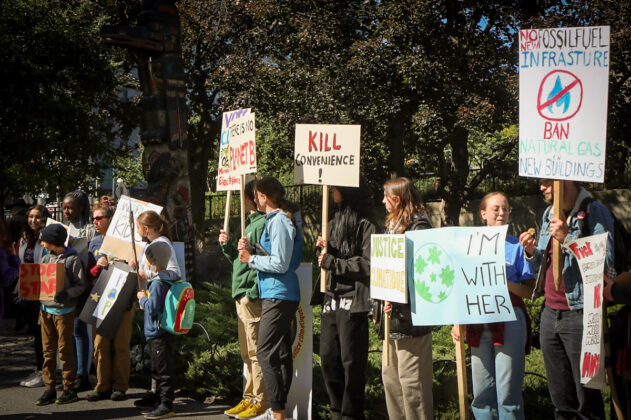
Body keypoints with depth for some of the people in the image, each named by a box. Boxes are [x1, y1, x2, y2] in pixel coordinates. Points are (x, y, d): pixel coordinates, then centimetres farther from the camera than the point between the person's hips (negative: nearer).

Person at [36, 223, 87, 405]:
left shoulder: (72, 259, -7)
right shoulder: (45, 259, 11)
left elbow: (81, 285, -9)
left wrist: (67, 294, -24)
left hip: (64, 310, -6)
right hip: (46, 308, 6)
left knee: (65, 349, -1)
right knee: (48, 350, 7)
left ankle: (69, 389, 8)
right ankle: (49, 389, 13)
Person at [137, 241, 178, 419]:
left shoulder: (158, 283, -19)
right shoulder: (169, 278, 12)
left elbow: (152, 308, -23)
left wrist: (142, 298, -7)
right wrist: (145, 299, 10)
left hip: (158, 333, -11)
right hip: (157, 333, 11)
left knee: (163, 371, -5)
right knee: (158, 371, 17)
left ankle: (166, 406, 0)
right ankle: (159, 403, 25)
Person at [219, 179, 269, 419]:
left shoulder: (263, 224, -13)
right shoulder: (250, 223, 18)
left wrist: (252, 292, -22)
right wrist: (227, 246, 9)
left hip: (253, 297, -10)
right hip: (242, 296, 10)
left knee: (255, 352, -4)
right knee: (247, 353, 15)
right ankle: (250, 398, 23)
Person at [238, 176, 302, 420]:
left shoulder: (279, 222, -14)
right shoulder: (272, 221, 17)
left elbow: (280, 264, -19)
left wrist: (251, 259, -8)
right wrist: (250, 250, 7)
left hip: (278, 296, -11)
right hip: (276, 294, 11)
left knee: (266, 353, -10)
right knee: (281, 354, 13)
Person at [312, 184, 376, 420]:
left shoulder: (365, 226, -7)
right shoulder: (333, 223, 17)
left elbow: (367, 264, -14)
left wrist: (333, 262, -13)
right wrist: (322, 250, 2)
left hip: (352, 301, -7)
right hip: (331, 299, 7)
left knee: (351, 359, -1)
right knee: (328, 357, 9)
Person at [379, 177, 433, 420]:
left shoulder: (418, 226, -12)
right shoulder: (392, 225, 17)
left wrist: (397, 301, -22)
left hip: (410, 317, -10)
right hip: (392, 315, 10)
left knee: (411, 381, -5)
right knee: (389, 376, 15)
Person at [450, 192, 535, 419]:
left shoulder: (517, 246, 1)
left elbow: (528, 291, -2)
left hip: (509, 321, -3)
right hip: (478, 323, 4)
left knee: (507, 392, -4)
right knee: (481, 392, 6)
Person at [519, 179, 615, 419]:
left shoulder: (594, 212, -8)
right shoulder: (548, 214, 15)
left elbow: (605, 262, -19)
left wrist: (567, 238, -22)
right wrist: (532, 253, 2)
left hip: (579, 315, -7)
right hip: (550, 314, 7)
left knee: (588, 399, 1)